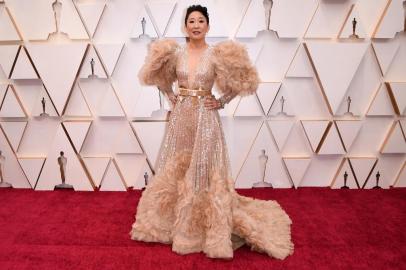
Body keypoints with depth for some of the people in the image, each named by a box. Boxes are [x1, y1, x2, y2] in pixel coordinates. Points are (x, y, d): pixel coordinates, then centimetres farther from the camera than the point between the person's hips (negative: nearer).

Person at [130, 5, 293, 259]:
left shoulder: (216, 54, -5)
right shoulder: (176, 53, 4)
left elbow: (240, 82, 1)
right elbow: (160, 77, 20)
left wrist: (221, 102, -4)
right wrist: (172, 97, 8)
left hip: (205, 118, -3)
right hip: (181, 117, 4)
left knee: (206, 171, -1)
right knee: (176, 170, 10)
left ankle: (212, 228, 13)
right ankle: (178, 222, 28)